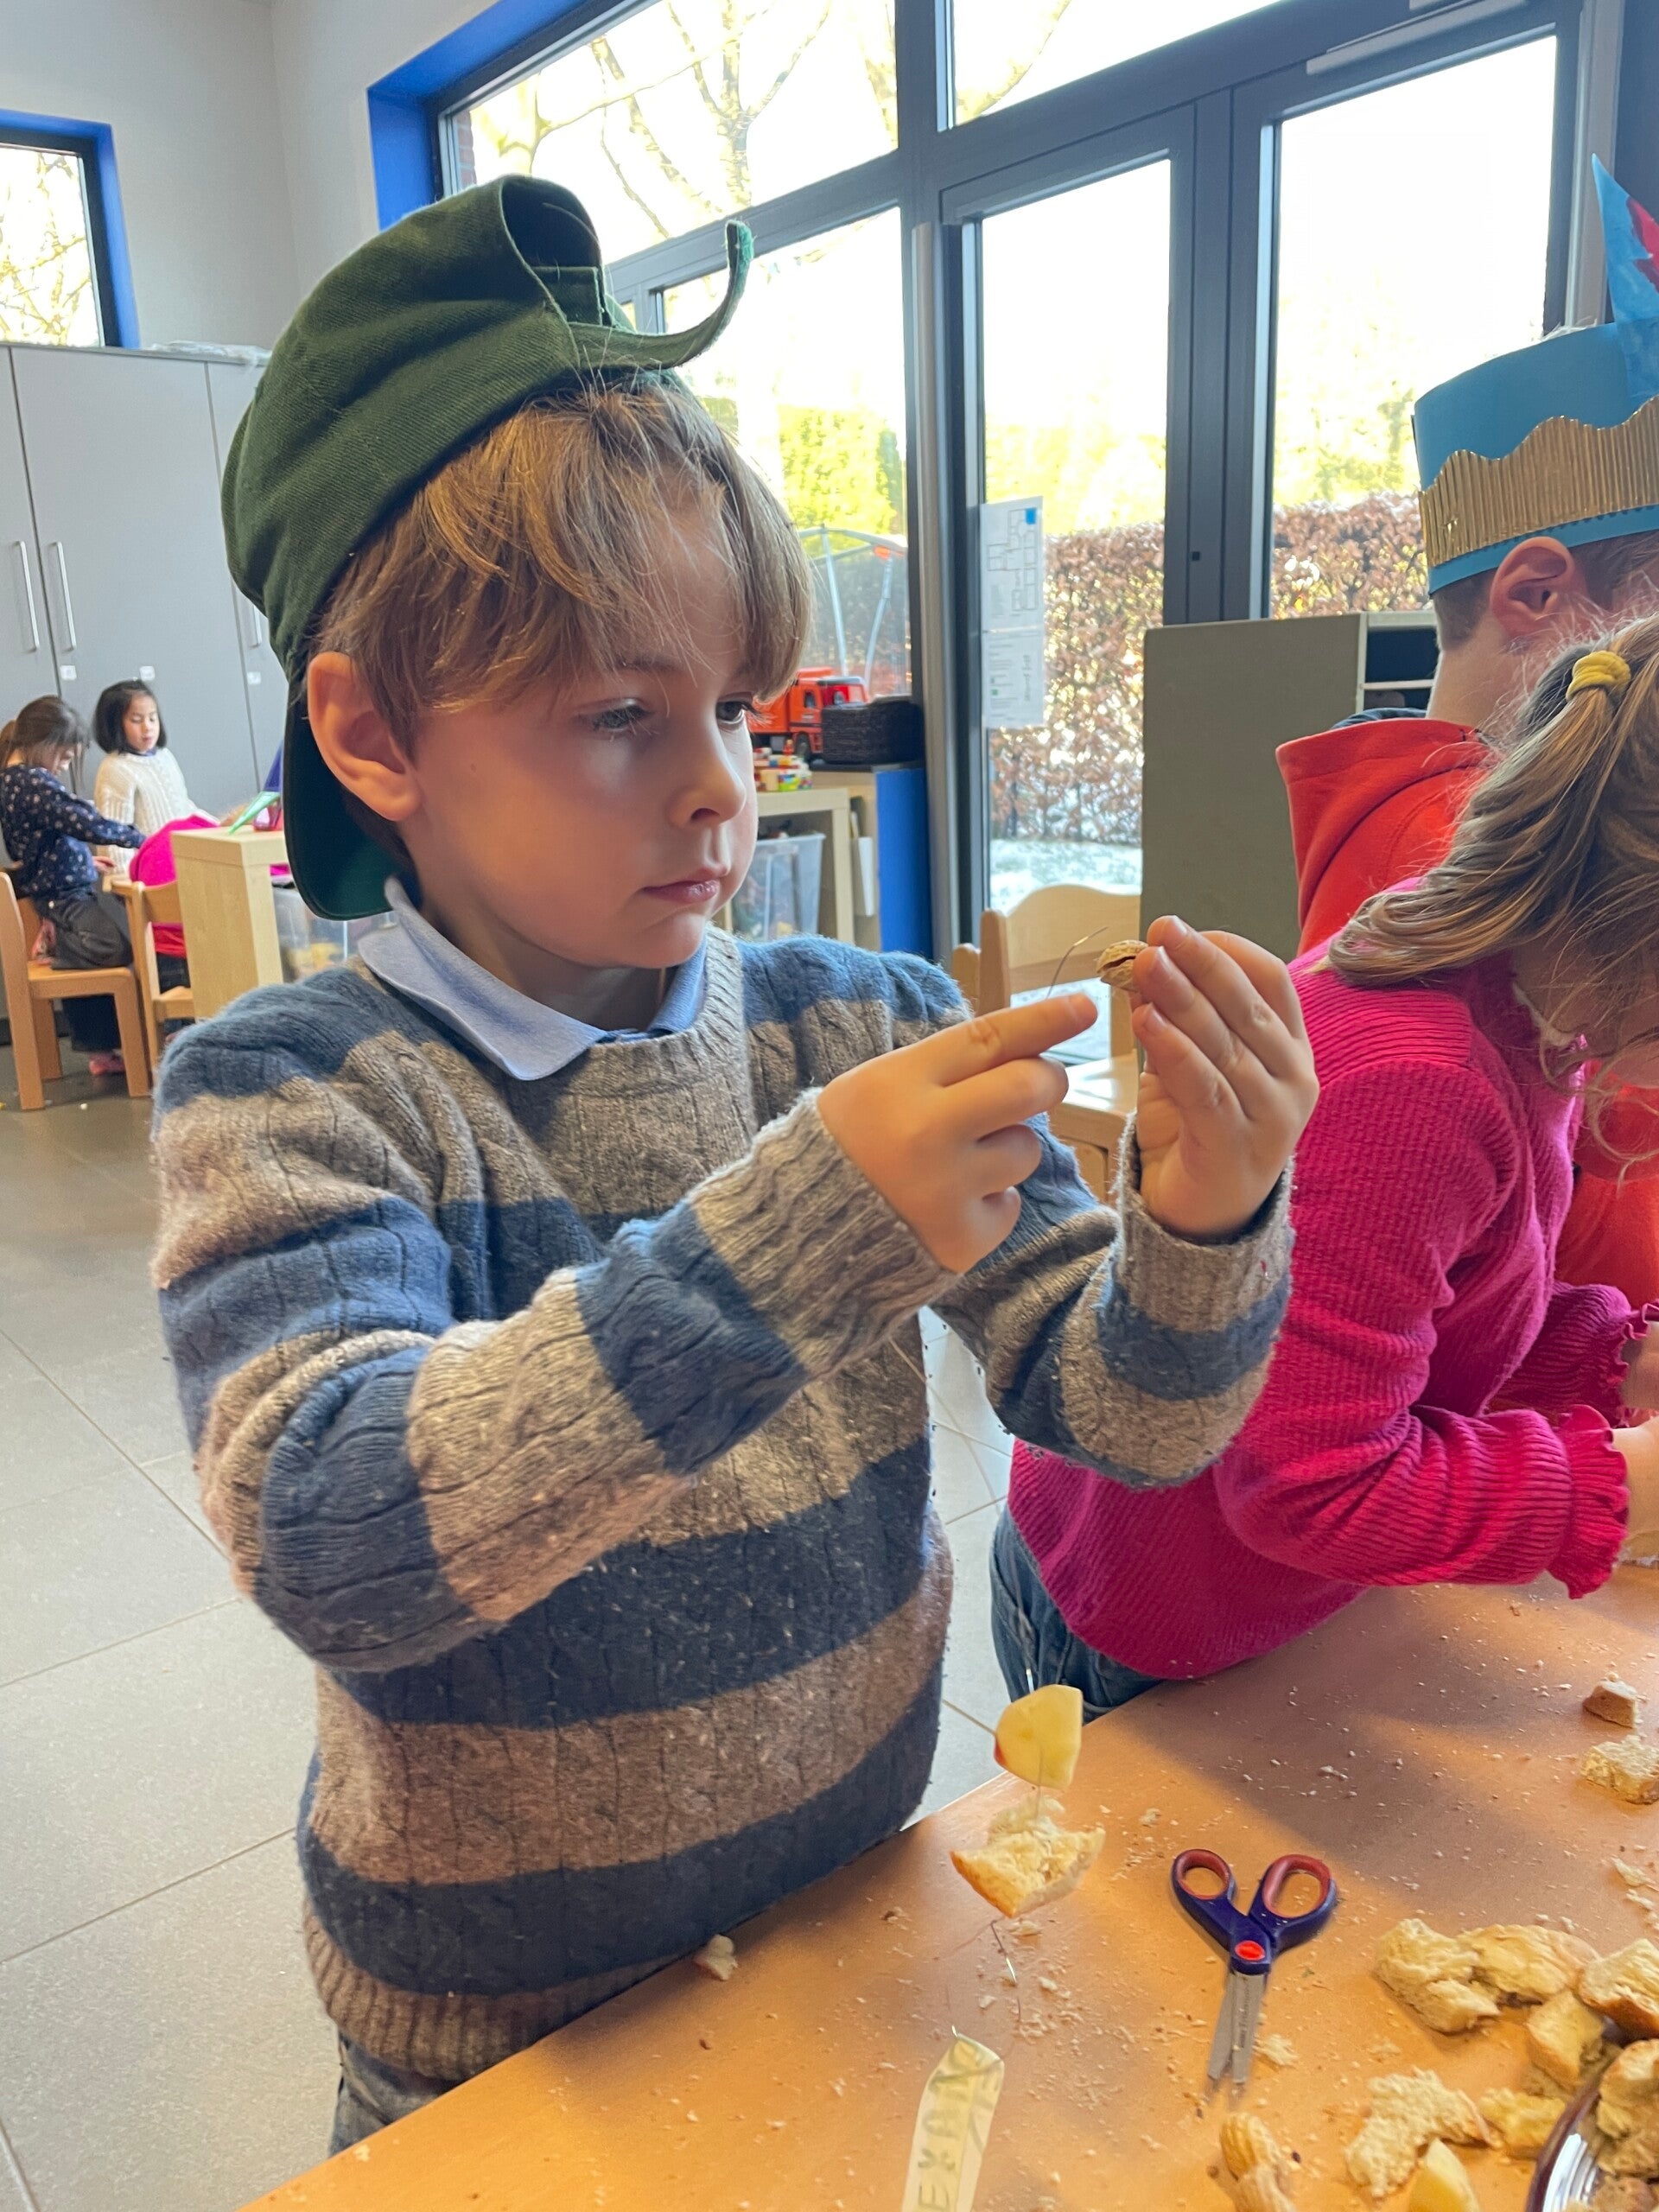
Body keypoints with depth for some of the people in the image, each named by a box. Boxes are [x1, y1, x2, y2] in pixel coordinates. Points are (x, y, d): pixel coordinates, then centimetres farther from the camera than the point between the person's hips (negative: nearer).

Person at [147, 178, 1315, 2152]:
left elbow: (1123, 1418, -11)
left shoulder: (868, 1026, -11)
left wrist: (1200, 1229, -32)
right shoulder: (282, 1095, -18)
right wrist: (787, 1246, -41)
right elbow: (321, 1543, -32)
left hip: (858, 1920, 3)